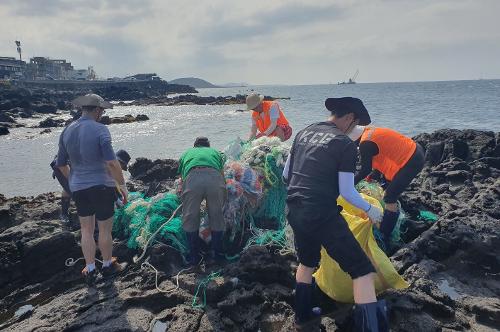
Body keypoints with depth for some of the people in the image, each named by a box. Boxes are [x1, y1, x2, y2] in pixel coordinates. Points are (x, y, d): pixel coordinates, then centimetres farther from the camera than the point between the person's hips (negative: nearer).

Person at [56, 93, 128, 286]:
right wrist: (122, 185, -12)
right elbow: (112, 163, -22)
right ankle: (107, 266, 27)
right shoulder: (100, 130, -15)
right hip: (102, 186, -5)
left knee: (86, 230, 16)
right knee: (105, 230, 10)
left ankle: (90, 270, 22)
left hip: (78, 189, 5)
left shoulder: (67, 131, 4)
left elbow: (61, 164, 11)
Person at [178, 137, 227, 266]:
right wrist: (222, 200, 53)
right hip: (214, 177, 1)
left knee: (190, 218, 17)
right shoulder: (215, 152, 38)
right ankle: (218, 253, 31)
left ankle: (194, 257, 25)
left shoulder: (186, 154, 38)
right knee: (217, 216, 19)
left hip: (192, 178, 0)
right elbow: (222, 174, 37)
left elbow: (182, 181, 40)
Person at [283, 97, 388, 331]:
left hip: (294, 212, 7)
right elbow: (346, 192, -8)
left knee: (307, 261, 30)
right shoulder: (345, 144, -7)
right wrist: (370, 209, 10)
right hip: (323, 215, -7)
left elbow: (286, 175, 16)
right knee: (362, 270, 3)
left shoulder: (304, 133, 11)